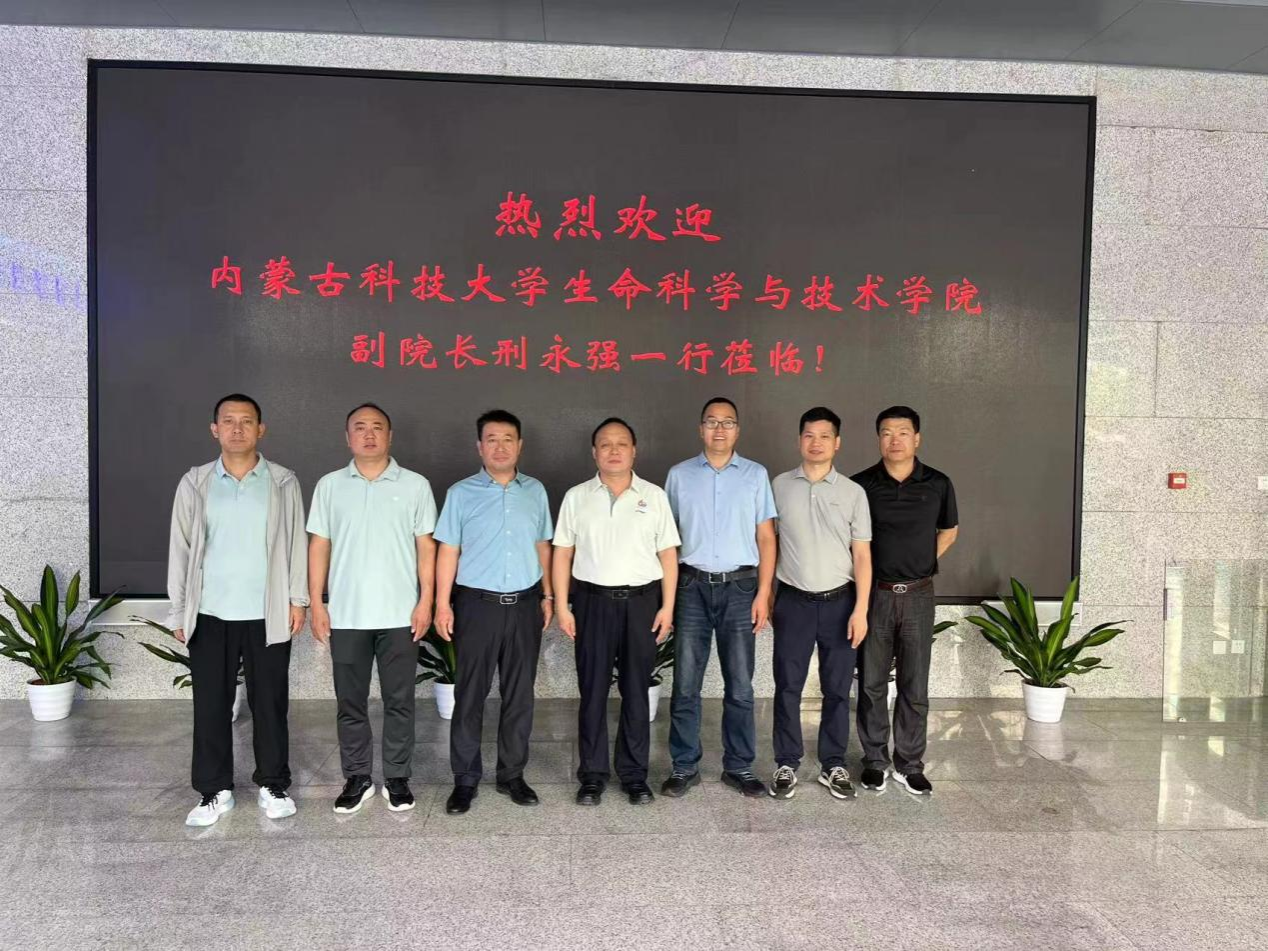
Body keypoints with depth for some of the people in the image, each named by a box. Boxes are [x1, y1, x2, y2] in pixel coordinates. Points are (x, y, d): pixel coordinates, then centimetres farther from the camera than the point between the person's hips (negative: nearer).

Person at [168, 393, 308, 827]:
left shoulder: (284, 482, 1)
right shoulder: (194, 483, 4)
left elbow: (296, 543, 3)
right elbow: (180, 548, 5)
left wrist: (297, 598, -3)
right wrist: (179, 610, 2)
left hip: (268, 614, -1)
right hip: (210, 614, 1)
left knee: (269, 702, 7)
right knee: (211, 705, 7)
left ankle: (273, 785, 22)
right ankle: (215, 790, 21)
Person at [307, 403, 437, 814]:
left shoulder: (415, 485, 1)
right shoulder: (329, 486, 5)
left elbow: (425, 547, 1)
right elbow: (319, 546, 5)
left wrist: (425, 601, -6)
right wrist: (316, 604, 0)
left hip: (400, 614, -1)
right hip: (346, 615, 1)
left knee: (399, 701, 7)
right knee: (350, 702, 10)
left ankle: (397, 778, 20)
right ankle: (356, 778, 23)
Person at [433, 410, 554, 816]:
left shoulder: (535, 491, 7)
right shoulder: (461, 493, 0)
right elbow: (447, 551, -1)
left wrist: (547, 595, 11)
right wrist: (442, 604, -6)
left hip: (525, 604, 3)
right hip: (477, 603, -2)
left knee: (519, 694, 8)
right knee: (470, 694, 2)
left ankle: (512, 774, 21)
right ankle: (465, 779, 14)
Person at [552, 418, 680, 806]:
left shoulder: (654, 496, 4)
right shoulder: (576, 497, 4)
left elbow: (667, 554, 4)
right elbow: (562, 554, 4)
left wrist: (667, 606, -2)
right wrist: (562, 606, -2)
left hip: (641, 600, 0)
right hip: (592, 601, 0)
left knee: (636, 691, 7)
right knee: (592, 691, 6)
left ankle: (634, 774, 19)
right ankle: (593, 775, 18)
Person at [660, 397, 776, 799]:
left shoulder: (756, 475, 5)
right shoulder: (679, 475, 6)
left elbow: (766, 537, 4)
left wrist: (763, 593, -3)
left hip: (740, 587, 0)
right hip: (692, 586, 0)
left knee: (739, 686, 6)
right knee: (685, 685, 4)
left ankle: (739, 767, 19)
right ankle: (685, 767, 16)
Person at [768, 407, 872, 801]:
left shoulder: (853, 493, 1)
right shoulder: (780, 485, 2)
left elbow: (862, 554, 0)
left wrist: (861, 609, -7)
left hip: (839, 602, 0)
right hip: (793, 602, 0)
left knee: (837, 689, 8)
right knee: (788, 686, 5)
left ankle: (833, 765, 23)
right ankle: (786, 765, 18)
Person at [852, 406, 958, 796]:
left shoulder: (937, 485, -1)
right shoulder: (860, 485, -4)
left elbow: (949, 531, 15)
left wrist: (922, 563, 7)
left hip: (918, 595, 1)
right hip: (874, 593, 0)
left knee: (915, 686, 7)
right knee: (872, 683, 8)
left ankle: (909, 764, 20)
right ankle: (874, 760, 22)